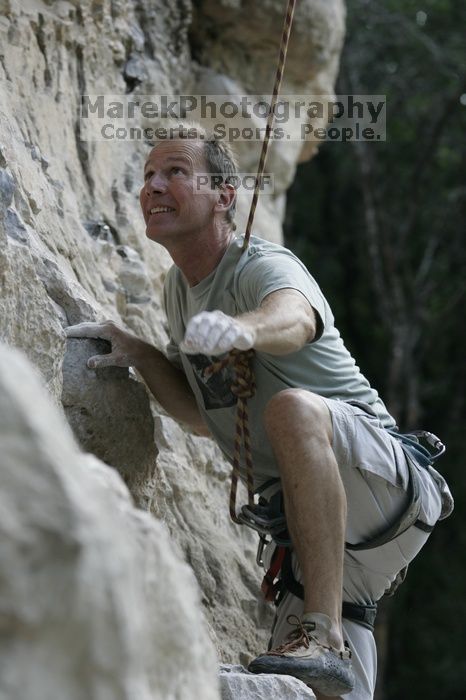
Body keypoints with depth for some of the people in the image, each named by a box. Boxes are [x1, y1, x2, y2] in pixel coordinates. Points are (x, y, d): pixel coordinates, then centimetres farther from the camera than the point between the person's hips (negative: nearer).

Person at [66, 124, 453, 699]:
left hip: (390, 487, -8)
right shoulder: (178, 290, 11)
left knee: (292, 408, -38)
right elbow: (206, 415, 20)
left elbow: (294, 318, -40)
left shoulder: (264, 266, -14)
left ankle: (326, 632, -39)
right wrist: (140, 356, 4)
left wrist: (242, 329, -63)